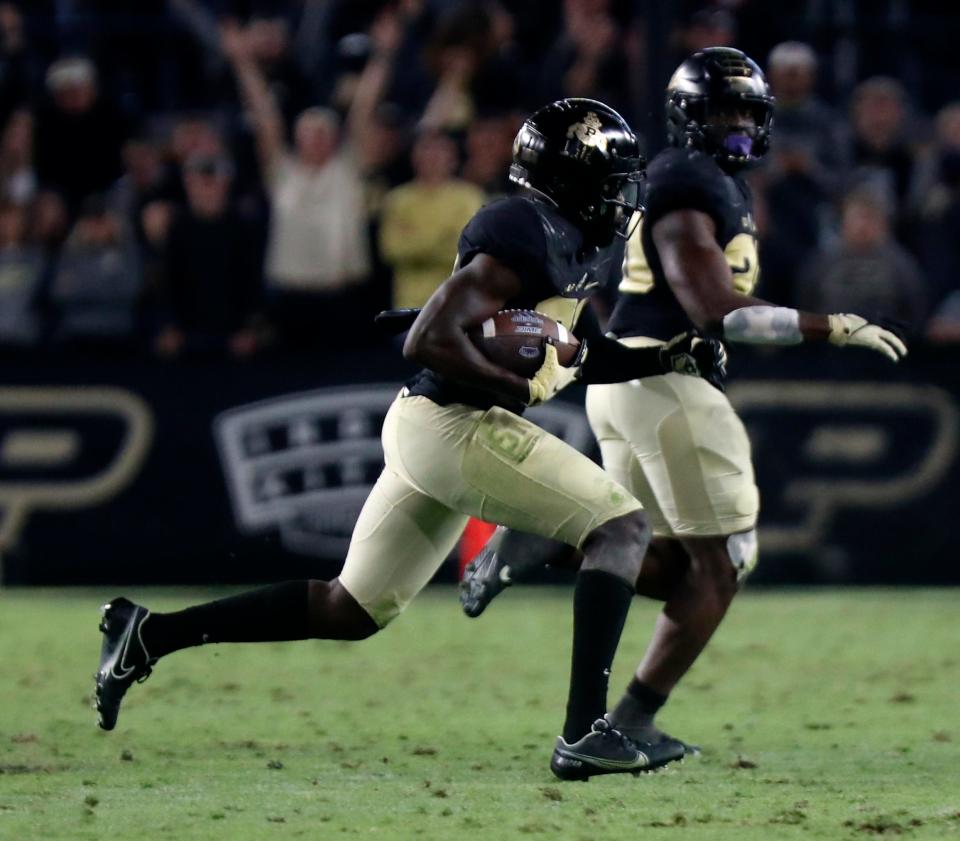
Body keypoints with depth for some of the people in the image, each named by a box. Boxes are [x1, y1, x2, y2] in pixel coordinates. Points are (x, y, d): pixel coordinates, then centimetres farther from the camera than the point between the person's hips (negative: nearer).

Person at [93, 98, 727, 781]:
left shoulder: (588, 246, 15)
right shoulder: (528, 235, -16)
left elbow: (581, 356, 26)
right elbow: (430, 341, -22)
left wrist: (672, 359, 13)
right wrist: (520, 391, -18)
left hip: (428, 429, 10)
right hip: (455, 424, -10)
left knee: (351, 611, 14)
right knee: (623, 527, -12)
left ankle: (148, 635, 16)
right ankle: (585, 735, -20)